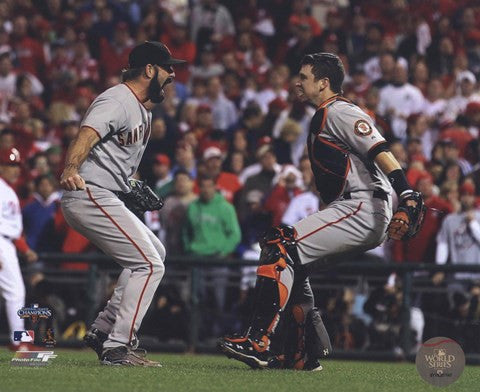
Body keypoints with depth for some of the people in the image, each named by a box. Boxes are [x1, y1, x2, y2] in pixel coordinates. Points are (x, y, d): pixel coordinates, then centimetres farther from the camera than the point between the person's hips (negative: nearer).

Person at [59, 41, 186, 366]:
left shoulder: (144, 107, 17)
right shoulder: (117, 102, -16)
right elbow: (86, 137, -33)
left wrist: (130, 182, 14)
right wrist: (71, 170, -52)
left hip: (105, 200, 11)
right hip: (91, 196, -11)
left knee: (155, 253, 21)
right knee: (149, 265, -13)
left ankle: (103, 331, 17)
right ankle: (118, 348, -14)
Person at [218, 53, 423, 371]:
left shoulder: (340, 112, -7)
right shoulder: (322, 117, 25)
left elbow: (380, 152, -19)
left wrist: (408, 198, -30)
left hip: (363, 208, -11)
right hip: (358, 214, 11)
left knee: (281, 247, -17)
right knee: (291, 262, 18)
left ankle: (258, 342, -25)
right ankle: (306, 355, 14)